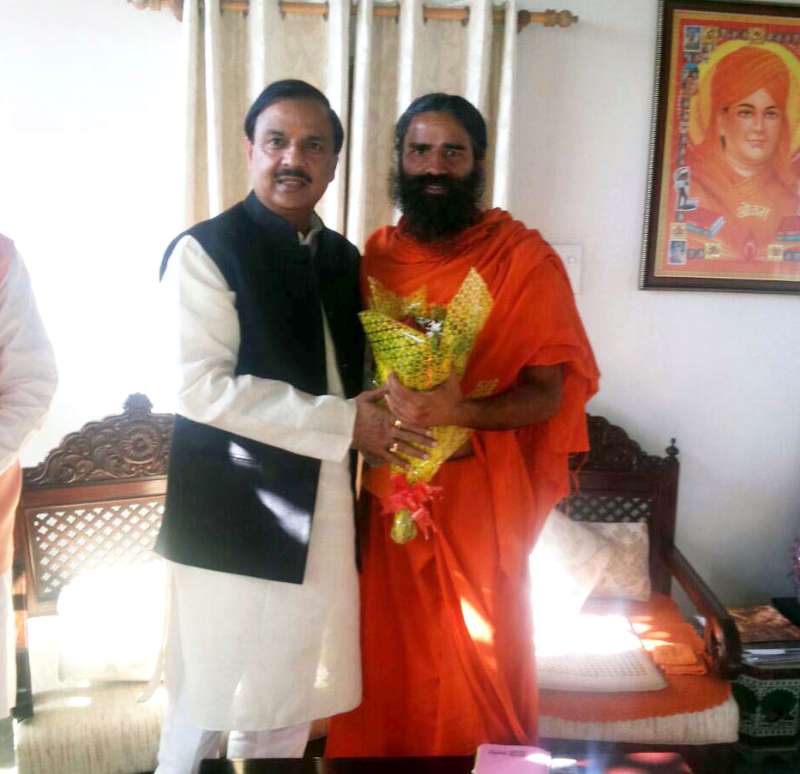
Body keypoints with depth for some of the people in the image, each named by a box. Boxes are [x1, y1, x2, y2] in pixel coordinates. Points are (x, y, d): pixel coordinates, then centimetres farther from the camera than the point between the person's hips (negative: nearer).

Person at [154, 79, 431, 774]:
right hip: (234, 517, -6)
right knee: (214, 691, 8)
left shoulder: (343, 256, 10)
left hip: (325, 507, 6)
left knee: (294, 686, 17)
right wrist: (343, 423, -19)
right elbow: (200, 386, -19)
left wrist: (380, 422, 0)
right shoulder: (205, 249, -10)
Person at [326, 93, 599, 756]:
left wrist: (461, 413, -27)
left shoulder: (525, 259, -8)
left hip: (480, 493, -3)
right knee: (389, 655, 14)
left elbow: (548, 393, -11)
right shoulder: (374, 256, 5)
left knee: (478, 662, 9)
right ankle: (383, 750, 37)